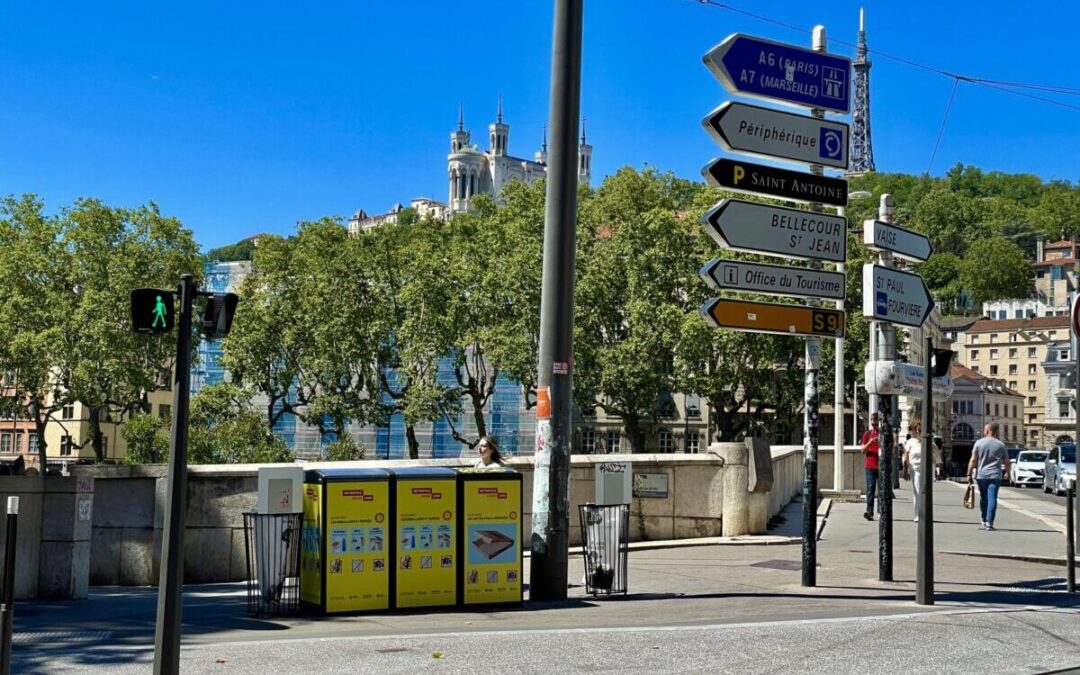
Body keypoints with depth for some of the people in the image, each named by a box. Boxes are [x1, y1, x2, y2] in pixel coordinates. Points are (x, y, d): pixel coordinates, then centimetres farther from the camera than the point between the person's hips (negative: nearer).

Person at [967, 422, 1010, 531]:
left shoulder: (979, 443, 0)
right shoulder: (1000, 445, 4)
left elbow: (973, 460, -4)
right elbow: (1006, 462, 7)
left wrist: (969, 474, -1)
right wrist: (1008, 473, 24)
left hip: (981, 475, 1)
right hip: (995, 476, -1)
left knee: (983, 498, 16)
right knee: (992, 498, -5)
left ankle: (984, 520, 25)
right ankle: (989, 522, -13)